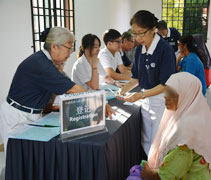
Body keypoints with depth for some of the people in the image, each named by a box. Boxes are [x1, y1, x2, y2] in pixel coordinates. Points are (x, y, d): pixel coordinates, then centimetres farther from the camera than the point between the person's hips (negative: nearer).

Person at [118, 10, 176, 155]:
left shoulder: (165, 50, -19)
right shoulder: (140, 49, 3)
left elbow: (166, 84, -19)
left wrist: (140, 95, -25)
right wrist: (123, 91, -6)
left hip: (162, 101, -7)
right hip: (146, 98, 7)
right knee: (146, 141, 17)